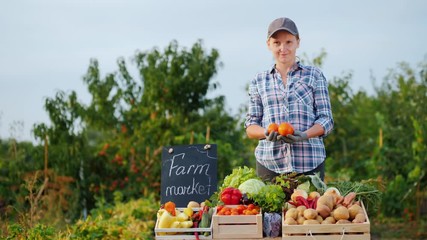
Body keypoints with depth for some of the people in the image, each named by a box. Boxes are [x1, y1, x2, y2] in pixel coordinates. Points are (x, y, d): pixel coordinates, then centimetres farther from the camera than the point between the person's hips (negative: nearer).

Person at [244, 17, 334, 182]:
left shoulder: (314, 75, 9)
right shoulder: (259, 81, 13)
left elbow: (326, 119, 5)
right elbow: (250, 127, 11)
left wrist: (304, 135, -15)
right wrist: (267, 133, -12)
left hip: (310, 162, -1)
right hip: (269, 162, 1)